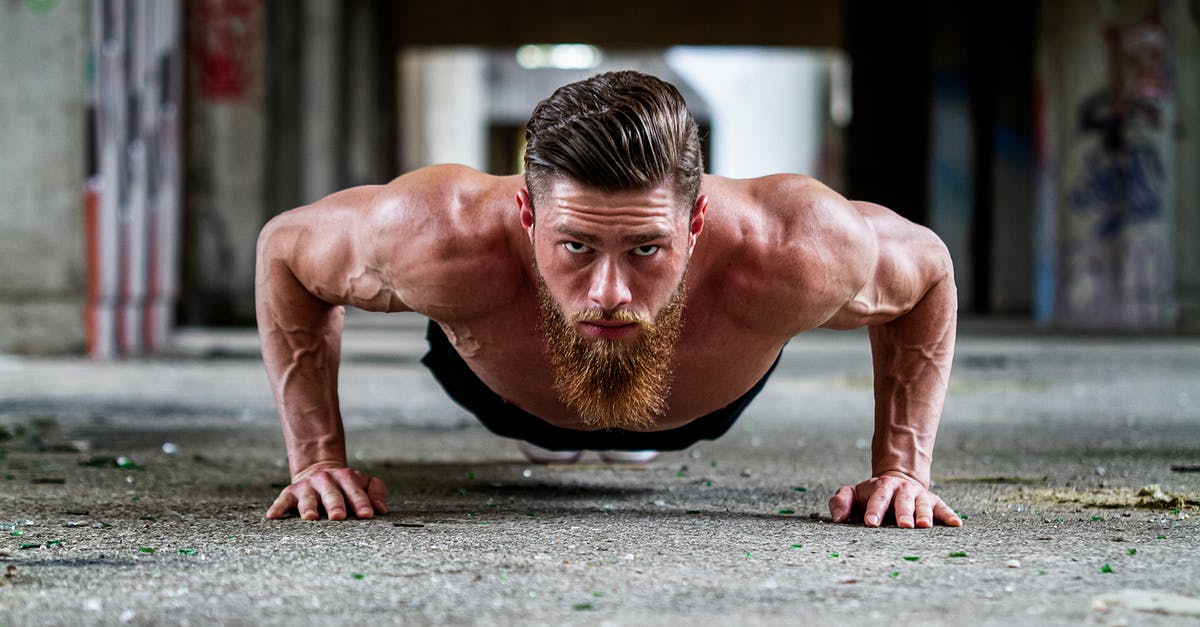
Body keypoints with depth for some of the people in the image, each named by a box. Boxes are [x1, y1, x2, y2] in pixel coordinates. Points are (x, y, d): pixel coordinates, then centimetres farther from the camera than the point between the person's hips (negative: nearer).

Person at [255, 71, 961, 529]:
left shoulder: (794, 254, -50)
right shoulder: (442, 238, -50)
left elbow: (930, 269, -24)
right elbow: (283, 248, -26)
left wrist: (903, 465, -30)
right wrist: (317, 457, -30)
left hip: (705, 411, 1)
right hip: (503, 391, -1)